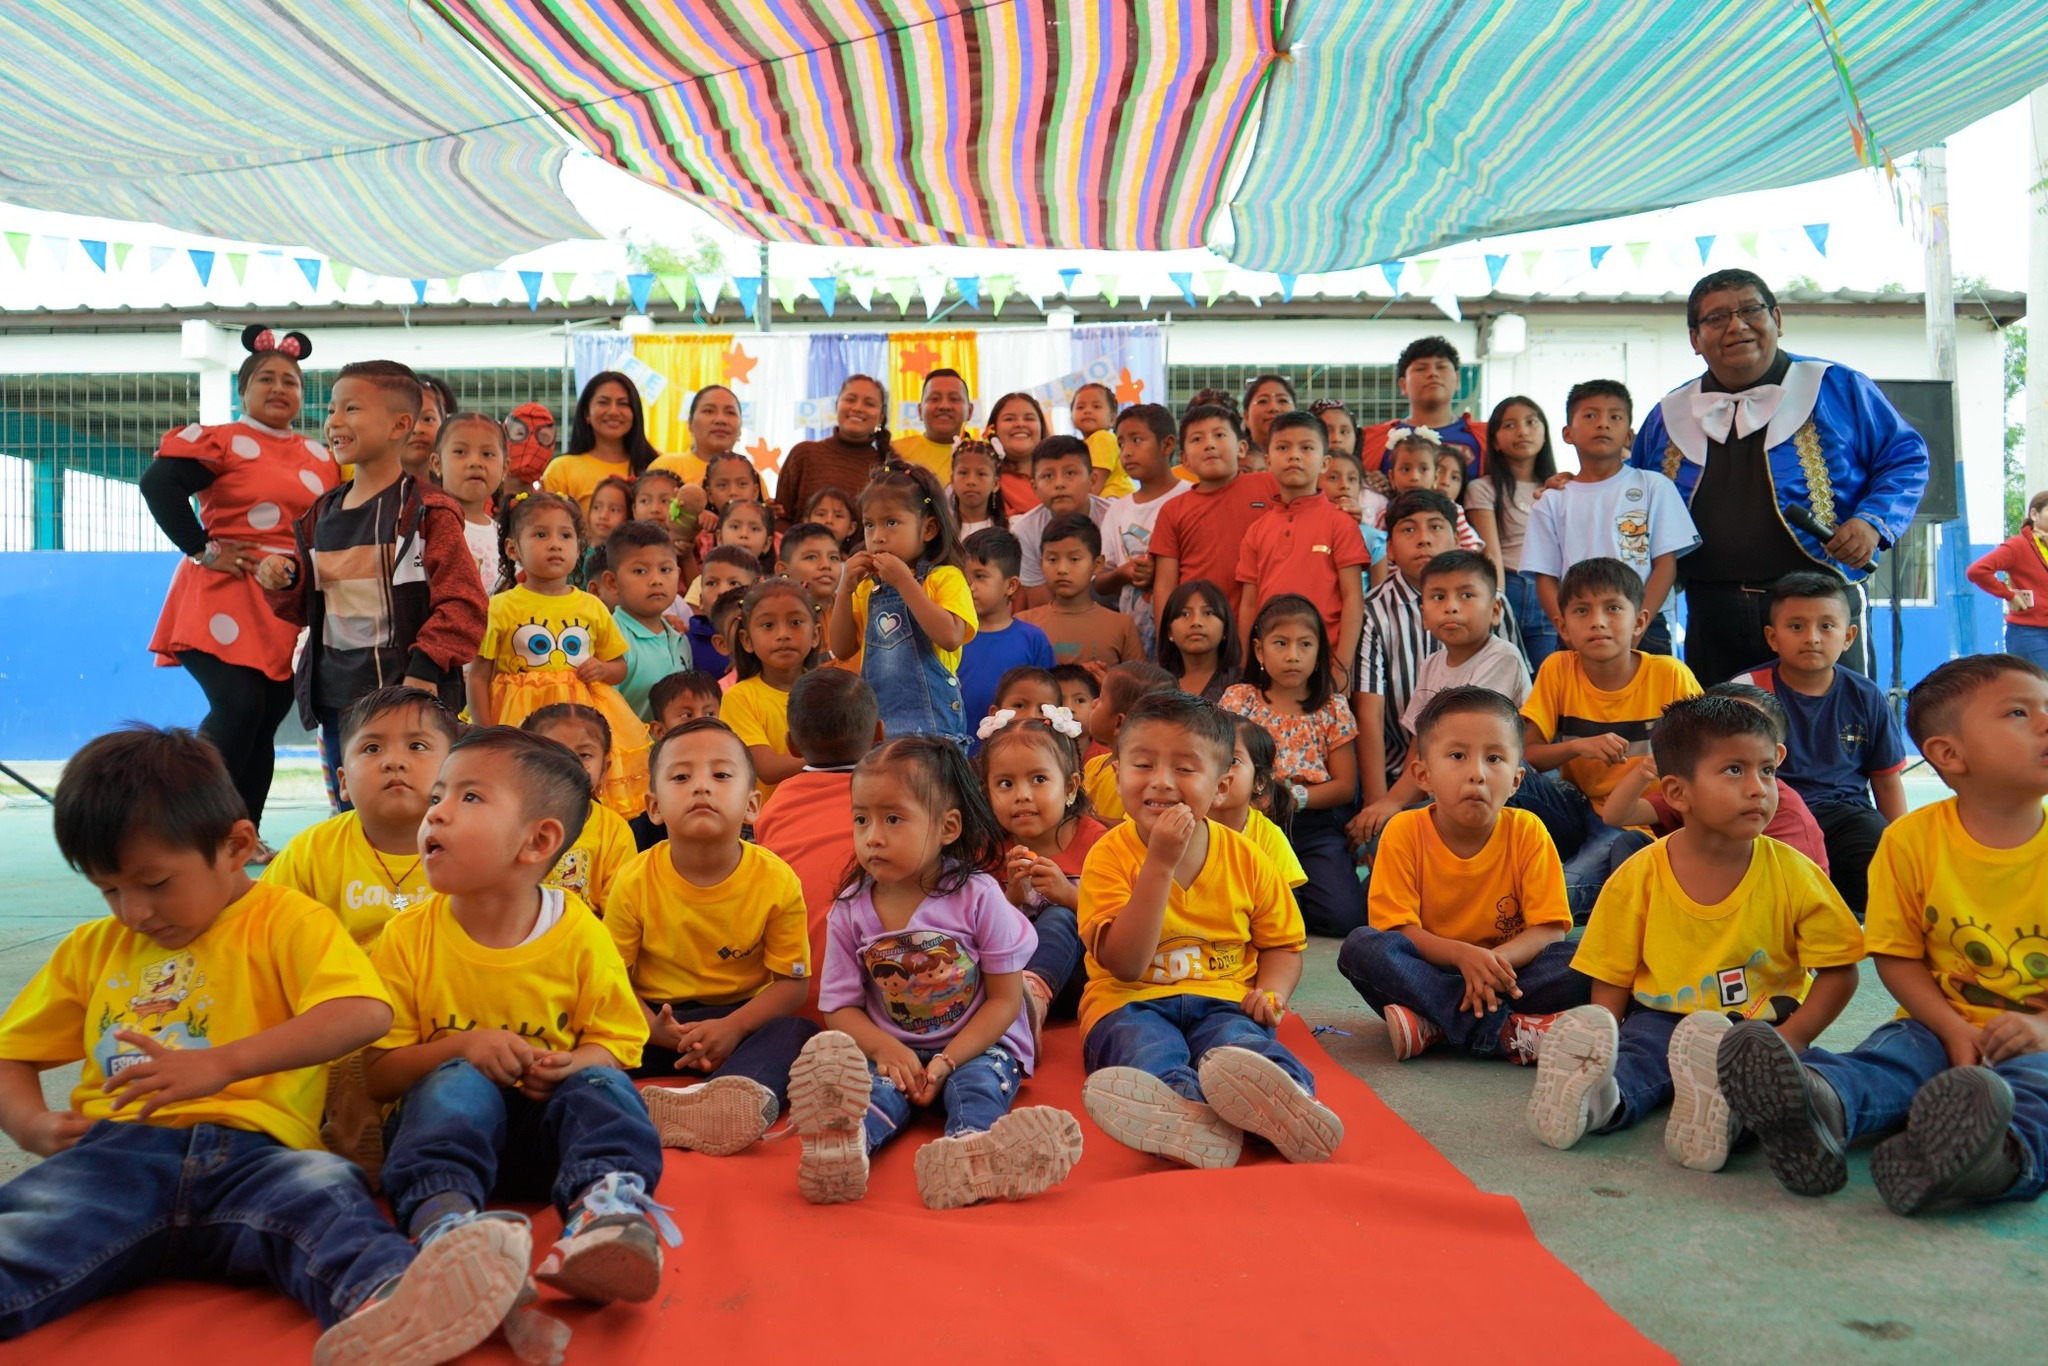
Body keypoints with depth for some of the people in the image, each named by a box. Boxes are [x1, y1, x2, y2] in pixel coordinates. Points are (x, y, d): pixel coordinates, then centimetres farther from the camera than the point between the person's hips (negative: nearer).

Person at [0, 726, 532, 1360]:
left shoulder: (285, 921, 9)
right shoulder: (92, 948, 27)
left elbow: (364, 1013, -10)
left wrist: (222, 1065, -21)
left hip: (248, 1154, -2)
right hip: (114, 1148, 3)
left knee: (322, 1191, -36)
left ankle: (384, 1299, -65)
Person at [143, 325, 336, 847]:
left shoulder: (322, 459, 14)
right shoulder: (223, 442, -2)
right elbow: (158, 483, -16)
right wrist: (202, 549, -16)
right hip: (226, 601, -5)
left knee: (266, 719, 6)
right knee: (239, 706, -18)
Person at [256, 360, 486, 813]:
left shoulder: (425, 510, -7)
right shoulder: (322, 513, 14)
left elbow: (462, 602, -12)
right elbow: (302, 608, 22)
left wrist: (424, 669, -20)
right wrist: (282, 580, 1)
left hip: (402, 692, -7)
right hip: (335, 697, 7)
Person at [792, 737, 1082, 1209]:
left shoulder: (977, 896, -9)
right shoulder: (850, 911, 0)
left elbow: (1005, 1000, -7)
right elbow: (839, 1007, 3)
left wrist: (947, 1060, -18)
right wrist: (884, 1047, -18)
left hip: (976, 1045, -1)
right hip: (891, 1049, 1)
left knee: (978, 1082, -30)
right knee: (878, 1084, -28)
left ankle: (965, 1151, -61)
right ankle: (840, 1146, -60)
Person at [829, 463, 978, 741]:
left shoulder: (945, 577, -2)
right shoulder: (868, 587, 15)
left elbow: (951, 637, -18)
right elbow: (842, 650, 11)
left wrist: (903, 580, -16)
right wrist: (846, 589, 0)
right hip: (876, 718, 5)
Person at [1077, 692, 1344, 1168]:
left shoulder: (1245, 857, 5)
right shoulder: (1111, 856, -4)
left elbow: (1282, 944, 17)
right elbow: (1125, 964, -15)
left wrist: (1271, 992, -7)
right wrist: (1160, 862, -21)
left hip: (1221, 1001, 2)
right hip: (1132, 1004, -2)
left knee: (1247, 1045, -33)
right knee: (1148, 1057, -37)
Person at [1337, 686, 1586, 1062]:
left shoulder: (1527, 833, -6)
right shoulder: (1404, 832, -9)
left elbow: (1550, 929, -10)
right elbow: (1397, 929, -13)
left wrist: (1499, 957, -31)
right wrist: (1463, 954, -31)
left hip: (1502, 975, 1)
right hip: (1427, 971, 0)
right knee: (1359, 946, -30)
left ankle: (1432, 1026, -29)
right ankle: (1508, 1032, -34)